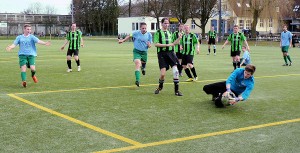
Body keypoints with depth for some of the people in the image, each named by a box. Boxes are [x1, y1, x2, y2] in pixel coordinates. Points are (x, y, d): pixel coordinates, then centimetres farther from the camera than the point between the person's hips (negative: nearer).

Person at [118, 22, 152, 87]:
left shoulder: (149, 35, -5)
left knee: (143, 63, 20)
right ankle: (137, 80, -28)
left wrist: (149, 45, -20)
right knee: (138, 64, -21)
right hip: (137, 51, -3)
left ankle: (143, 68, 61)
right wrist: (123, 40, 12)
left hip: (144, 52, 3)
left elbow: (150, 45, 3)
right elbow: (129, 36, 10)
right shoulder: (136, 33, -9)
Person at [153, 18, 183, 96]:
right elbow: (156, 44, -10)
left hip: (170, 53, 4)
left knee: (175, 71, -8)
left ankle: (176, 90, 1)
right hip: (162, 54, -4)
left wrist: (179, 38, 4)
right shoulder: (158, 32, -1)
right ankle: (160, 87, 23)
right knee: (163, 74, -7)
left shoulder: (169, 32, 15)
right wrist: (167, 45, -16)